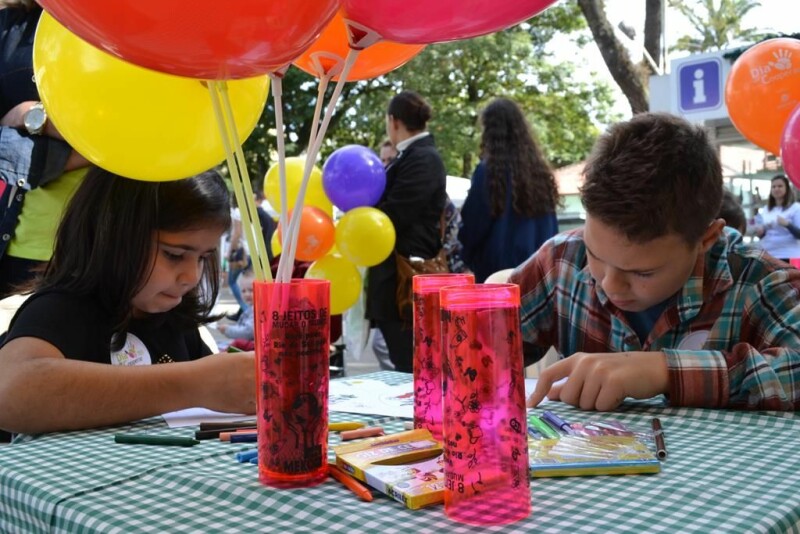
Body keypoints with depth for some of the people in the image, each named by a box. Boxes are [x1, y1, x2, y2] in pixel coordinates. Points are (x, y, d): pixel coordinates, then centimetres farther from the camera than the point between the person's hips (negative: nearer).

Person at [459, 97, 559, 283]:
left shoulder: (488, 171, -12)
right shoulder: (540, 170, 5)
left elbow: (471, 226, -5)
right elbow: (552, 231, 11)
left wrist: (468, 258, 13)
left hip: (497, 269, -5)